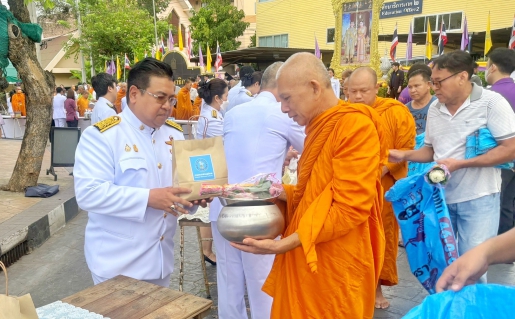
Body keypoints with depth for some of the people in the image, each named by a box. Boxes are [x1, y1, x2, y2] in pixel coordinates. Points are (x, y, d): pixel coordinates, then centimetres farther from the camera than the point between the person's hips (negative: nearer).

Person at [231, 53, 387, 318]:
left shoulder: (355, 126, -18)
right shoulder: (320, 127, 11)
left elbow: (350, 208, -23)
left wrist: (285, 243, -25)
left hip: (335, 267, -8)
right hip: (308, 260, 8)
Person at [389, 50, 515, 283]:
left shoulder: (492, 102, -11)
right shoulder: (434, 109, 7)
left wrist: (460, 164, -20)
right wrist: (404, 155, -3)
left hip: (478, 198, -5)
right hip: (441, 196, 6)